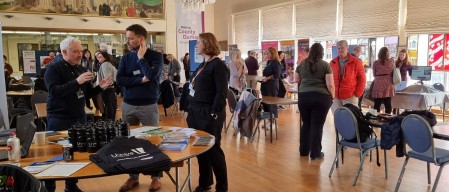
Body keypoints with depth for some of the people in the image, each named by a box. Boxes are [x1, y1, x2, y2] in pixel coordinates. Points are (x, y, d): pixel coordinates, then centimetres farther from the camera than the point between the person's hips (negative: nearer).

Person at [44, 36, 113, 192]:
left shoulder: (81, 69, 10)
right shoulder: (53, 68, -9)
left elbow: (87, 93, 14)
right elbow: (54, 91, -24)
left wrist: (100, 87, -4)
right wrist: (77, 82, -31)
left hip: (79, 118, 6)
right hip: (59, 119, -6)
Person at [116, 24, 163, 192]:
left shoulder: (155, 56, -4)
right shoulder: (126, 58, 6)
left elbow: (151, 75, -22)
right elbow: (119, 80, -6)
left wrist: (141, 57, -10)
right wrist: (140, 80, -16)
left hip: (148, 106, -4)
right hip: (128, 105, 4)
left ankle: (156, 177, 19)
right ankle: (133, 177, 24)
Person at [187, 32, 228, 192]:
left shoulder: (218, 65, -12)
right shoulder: (203, 65, 14)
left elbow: (222, 92, -17)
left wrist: (214, 114, -21)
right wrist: (192, 109, 13)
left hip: (209, 113, -8)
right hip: (197, 112, 8)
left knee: (213, 150, 1)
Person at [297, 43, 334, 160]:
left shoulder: (302, 64, 9)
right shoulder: (325, 65, -2)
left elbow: (298, 81, 22)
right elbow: (330, 85, -7)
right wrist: (332, 97, 7)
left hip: (303, 96, 4)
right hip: (321, 97, -3)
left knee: (306, 123, 15)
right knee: (317, 125, 3)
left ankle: (304, 150, 23)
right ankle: (315, 153, 9)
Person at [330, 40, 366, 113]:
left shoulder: (356, 62, 0)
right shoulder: (333, 62, 8)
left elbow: (362, 78, 1)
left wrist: (357, 94, -5)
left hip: (350, 97, -3)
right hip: (335, 97, 3)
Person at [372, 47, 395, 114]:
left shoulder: (375, 63, 0)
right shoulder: (391, 62, 3)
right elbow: (393, 72, 12)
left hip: (378, 84, -1)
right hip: (388, 84, 1)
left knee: (377, 105, 3)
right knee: (388, 104, 6)